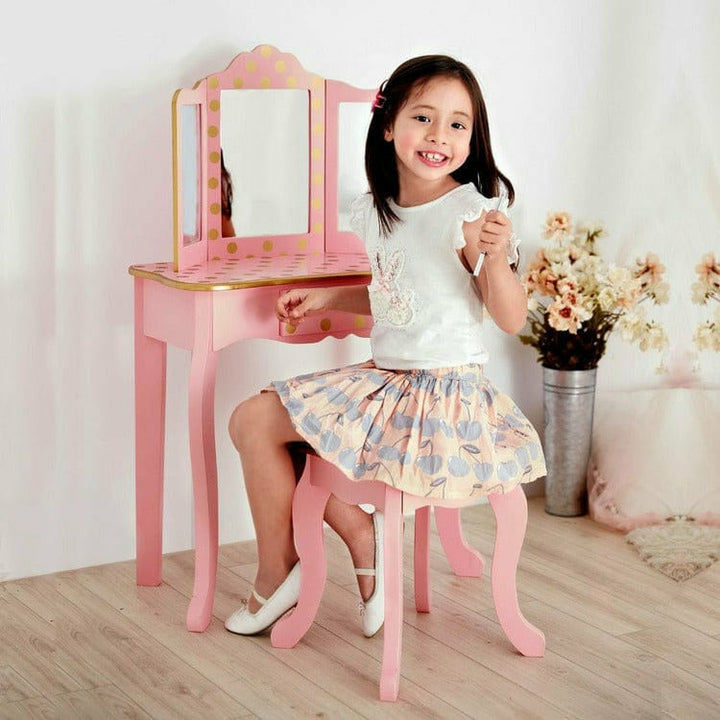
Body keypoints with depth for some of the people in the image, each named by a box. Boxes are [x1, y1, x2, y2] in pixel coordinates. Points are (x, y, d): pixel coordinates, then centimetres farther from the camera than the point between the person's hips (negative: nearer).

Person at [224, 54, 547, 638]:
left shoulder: (470, 211, -16)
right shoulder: (373, 212, 5)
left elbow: (512, 320, -17)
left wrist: (496, 257, -34)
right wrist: (322, 300, 12)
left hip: (445, 389, -8)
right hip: (383, 380, 8)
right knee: (252, 420, 7)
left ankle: (279, 569, 10)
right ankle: (359, 533, 8)